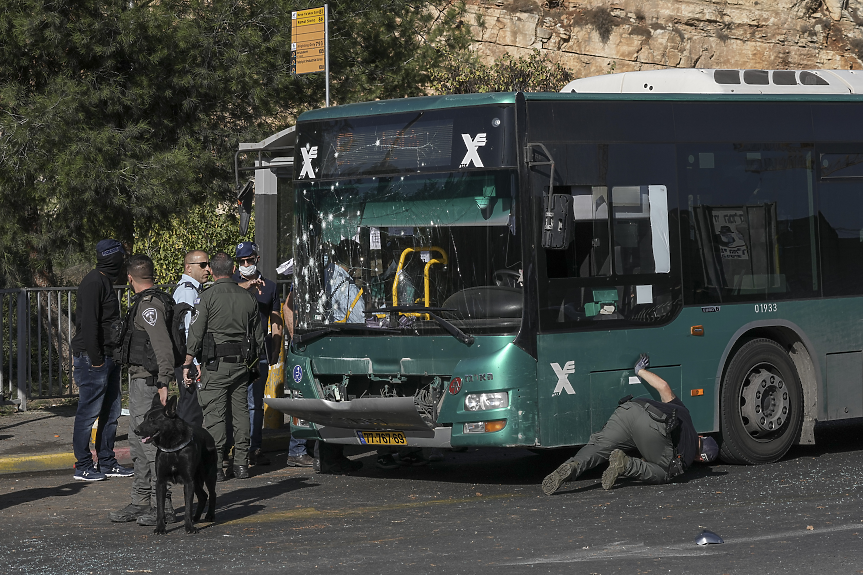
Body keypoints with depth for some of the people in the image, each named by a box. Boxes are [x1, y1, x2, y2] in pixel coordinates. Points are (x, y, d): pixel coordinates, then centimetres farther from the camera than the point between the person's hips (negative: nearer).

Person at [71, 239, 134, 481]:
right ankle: (83, 467, 1)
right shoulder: (94, 282, -14)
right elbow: (89, 323, -19)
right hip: (93, 360, -10)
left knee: (111, 413, 12)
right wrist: (95, 359, -20)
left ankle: (107, 463, 19)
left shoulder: (105, 281, 17)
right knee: (88, 413, -4)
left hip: (108, 359, 10)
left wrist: (113, 356, 14)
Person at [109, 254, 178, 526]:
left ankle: (163, 507, -7)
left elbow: (164, 346, -24)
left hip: (147, 380, -11)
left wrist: (164, 382, -27)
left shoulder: (149, 305, -16)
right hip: (139, 380, 11)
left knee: (151, 443, -9)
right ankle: (141, 504, 21)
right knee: (138, 444, 15)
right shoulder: (145, 302, 16)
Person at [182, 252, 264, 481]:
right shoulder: (248, 297, 8)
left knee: (214, 414, -2)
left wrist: (187, 364, -4)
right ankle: (241, 464, 12)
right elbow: (258, 336, 14)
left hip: (215, 364, -5)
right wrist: (252, 362, 25)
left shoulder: (208, 296, -8)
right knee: (241, 411, 10)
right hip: (242, 364, 5)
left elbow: (195, 333, -9)